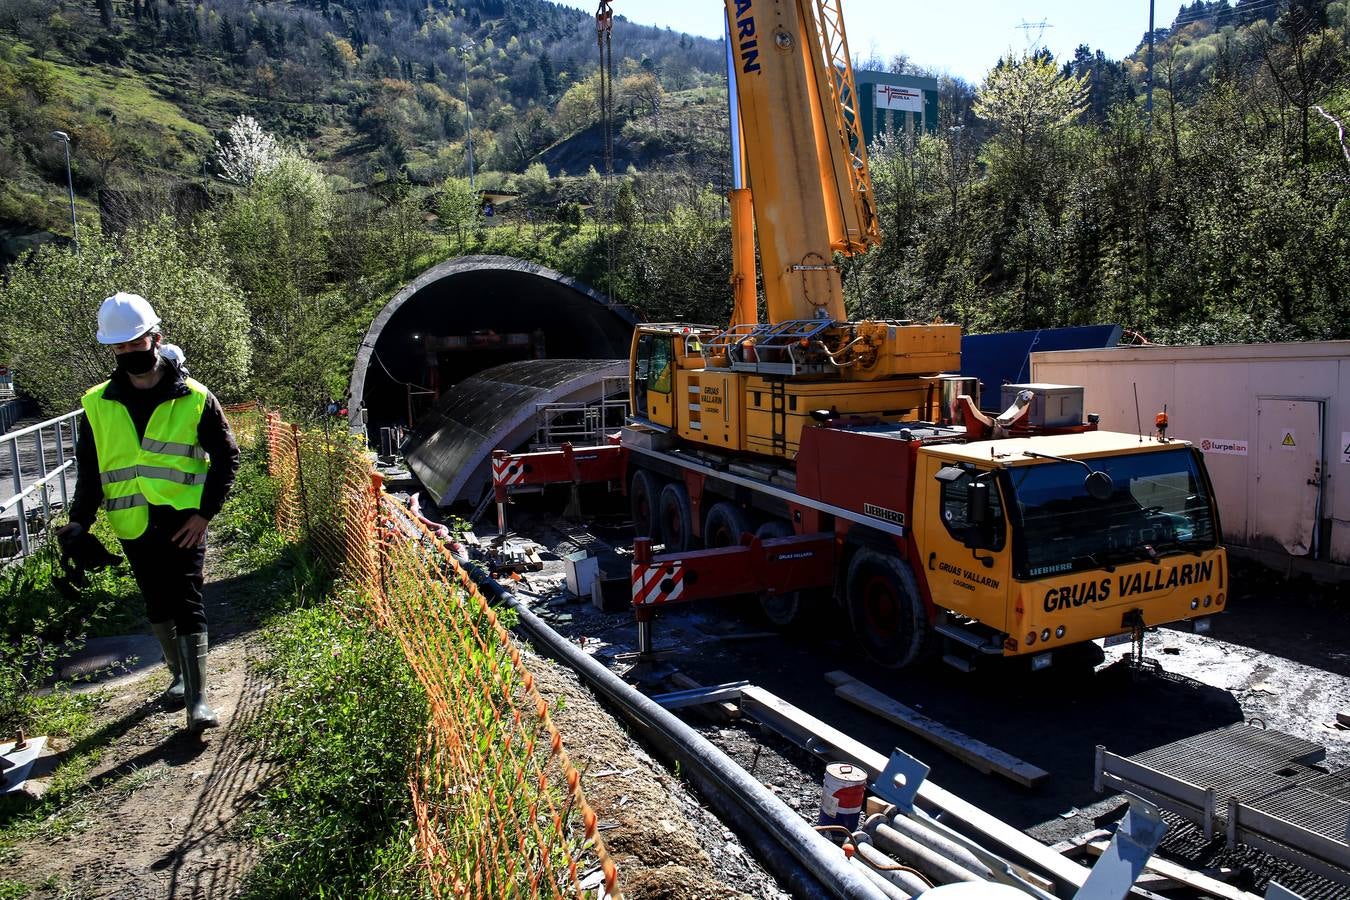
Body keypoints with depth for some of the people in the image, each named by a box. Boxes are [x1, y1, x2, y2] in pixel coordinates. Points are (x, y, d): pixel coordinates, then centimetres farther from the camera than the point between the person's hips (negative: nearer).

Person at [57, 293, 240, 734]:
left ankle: (197, 698, -3)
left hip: (183, 520, -4)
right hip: (132, 526, 4)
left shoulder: (194, 398, -4)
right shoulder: (98, 403, 5)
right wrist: (80, 520, -1)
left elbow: (226, 456, 0)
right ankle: (179, 674, 33)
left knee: (187, 604, -7)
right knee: (158, 605, 14)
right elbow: (88, 467, 12)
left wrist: (205, 513, -8)